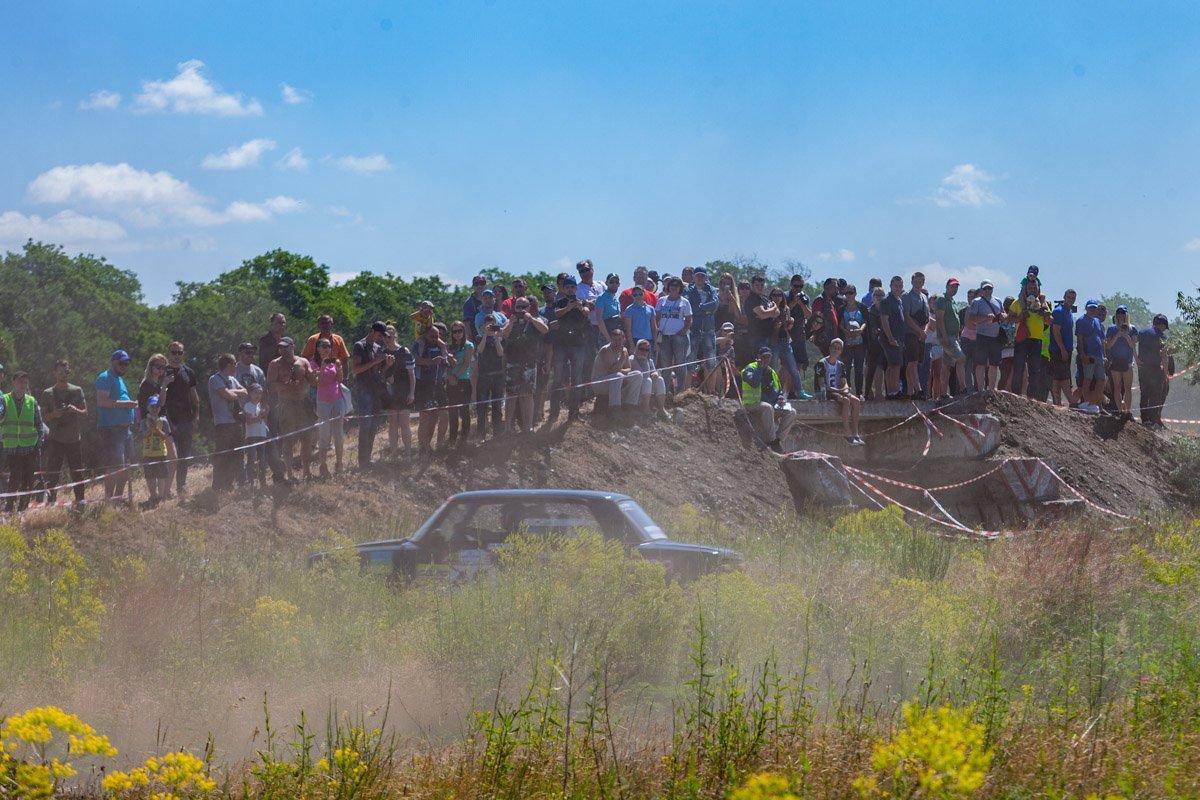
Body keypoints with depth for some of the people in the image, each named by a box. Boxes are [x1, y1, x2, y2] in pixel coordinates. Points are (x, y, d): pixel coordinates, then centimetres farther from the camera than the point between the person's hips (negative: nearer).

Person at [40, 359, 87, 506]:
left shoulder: (77, 391, 9)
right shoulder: (48, 393, 6)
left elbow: (85, 412, 8)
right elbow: (44, 416, 5)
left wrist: (75, 410, -13)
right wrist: (54, 414, -16)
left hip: (74, 438, 1)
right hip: (55, 439, -1)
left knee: (77, 472, 3)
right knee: (52, 473, -7)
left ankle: (80, 500, 9)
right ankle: (50, 501, -6)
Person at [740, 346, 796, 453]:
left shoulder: (772, 373, 20)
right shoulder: (750, 368, 0)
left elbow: (779, 391, 25)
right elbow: (754, 383, -20)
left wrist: (780, 398, 3)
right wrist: (760, 368, -13)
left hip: (771, 406, 7)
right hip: (752, 405, -7)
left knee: (791, 412, -12)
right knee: (767, 407, -39)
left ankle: (777, 439, -16)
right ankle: (771, 441, -34)